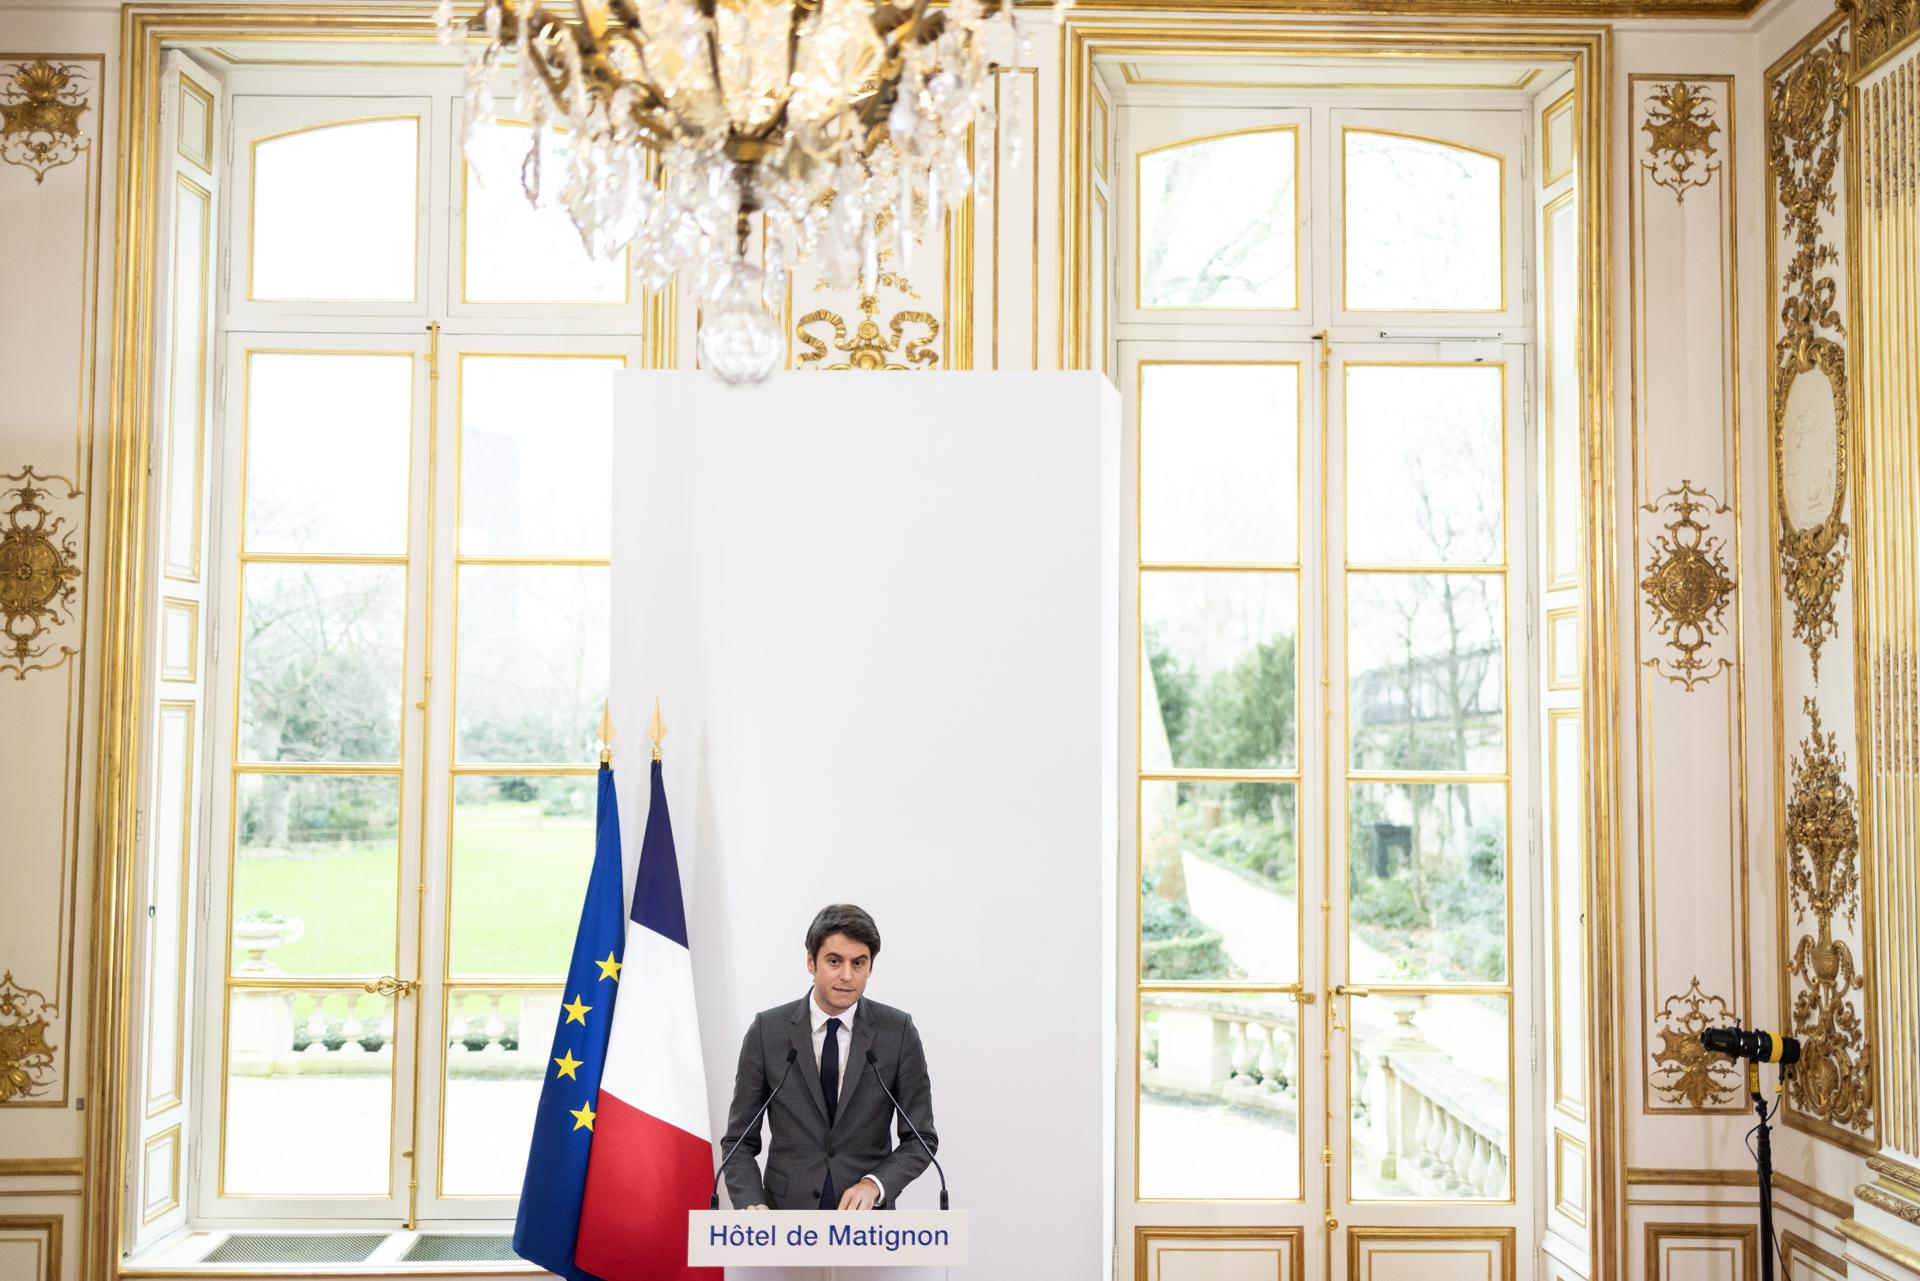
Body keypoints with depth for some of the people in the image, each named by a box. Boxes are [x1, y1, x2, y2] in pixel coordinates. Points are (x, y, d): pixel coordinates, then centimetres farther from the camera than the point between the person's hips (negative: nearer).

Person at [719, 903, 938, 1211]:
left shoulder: (898, 1032, -5)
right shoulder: (767, 1031, -5)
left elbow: (920, 1139, -1)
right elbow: (740, 1140, 0)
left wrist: (874, 1184, -17)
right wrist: (752, 1206, -17)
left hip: (865, 1220, 0)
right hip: (786, 1216, 0)